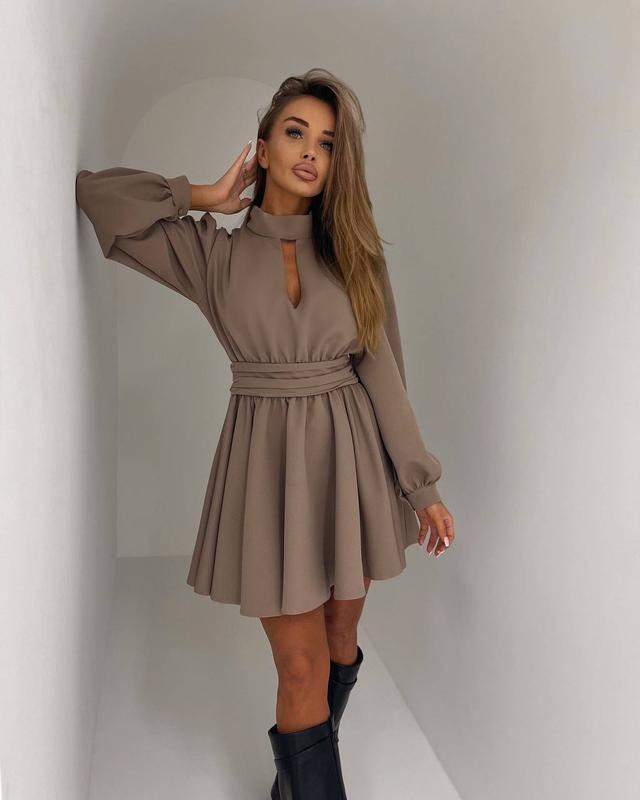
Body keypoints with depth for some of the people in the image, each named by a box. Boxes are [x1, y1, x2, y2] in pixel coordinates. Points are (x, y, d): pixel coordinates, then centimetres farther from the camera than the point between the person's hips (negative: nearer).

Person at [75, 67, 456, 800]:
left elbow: (382, 371, 1)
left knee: (341, 641, 17)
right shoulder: (212, 253, -1)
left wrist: (422, 484, 0)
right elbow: (92, 192, -3)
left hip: (351, 460, 3)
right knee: (304, 668, 0)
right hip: (269, 464, -2)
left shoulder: (352, 250, 2)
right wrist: (207, 198, -2)